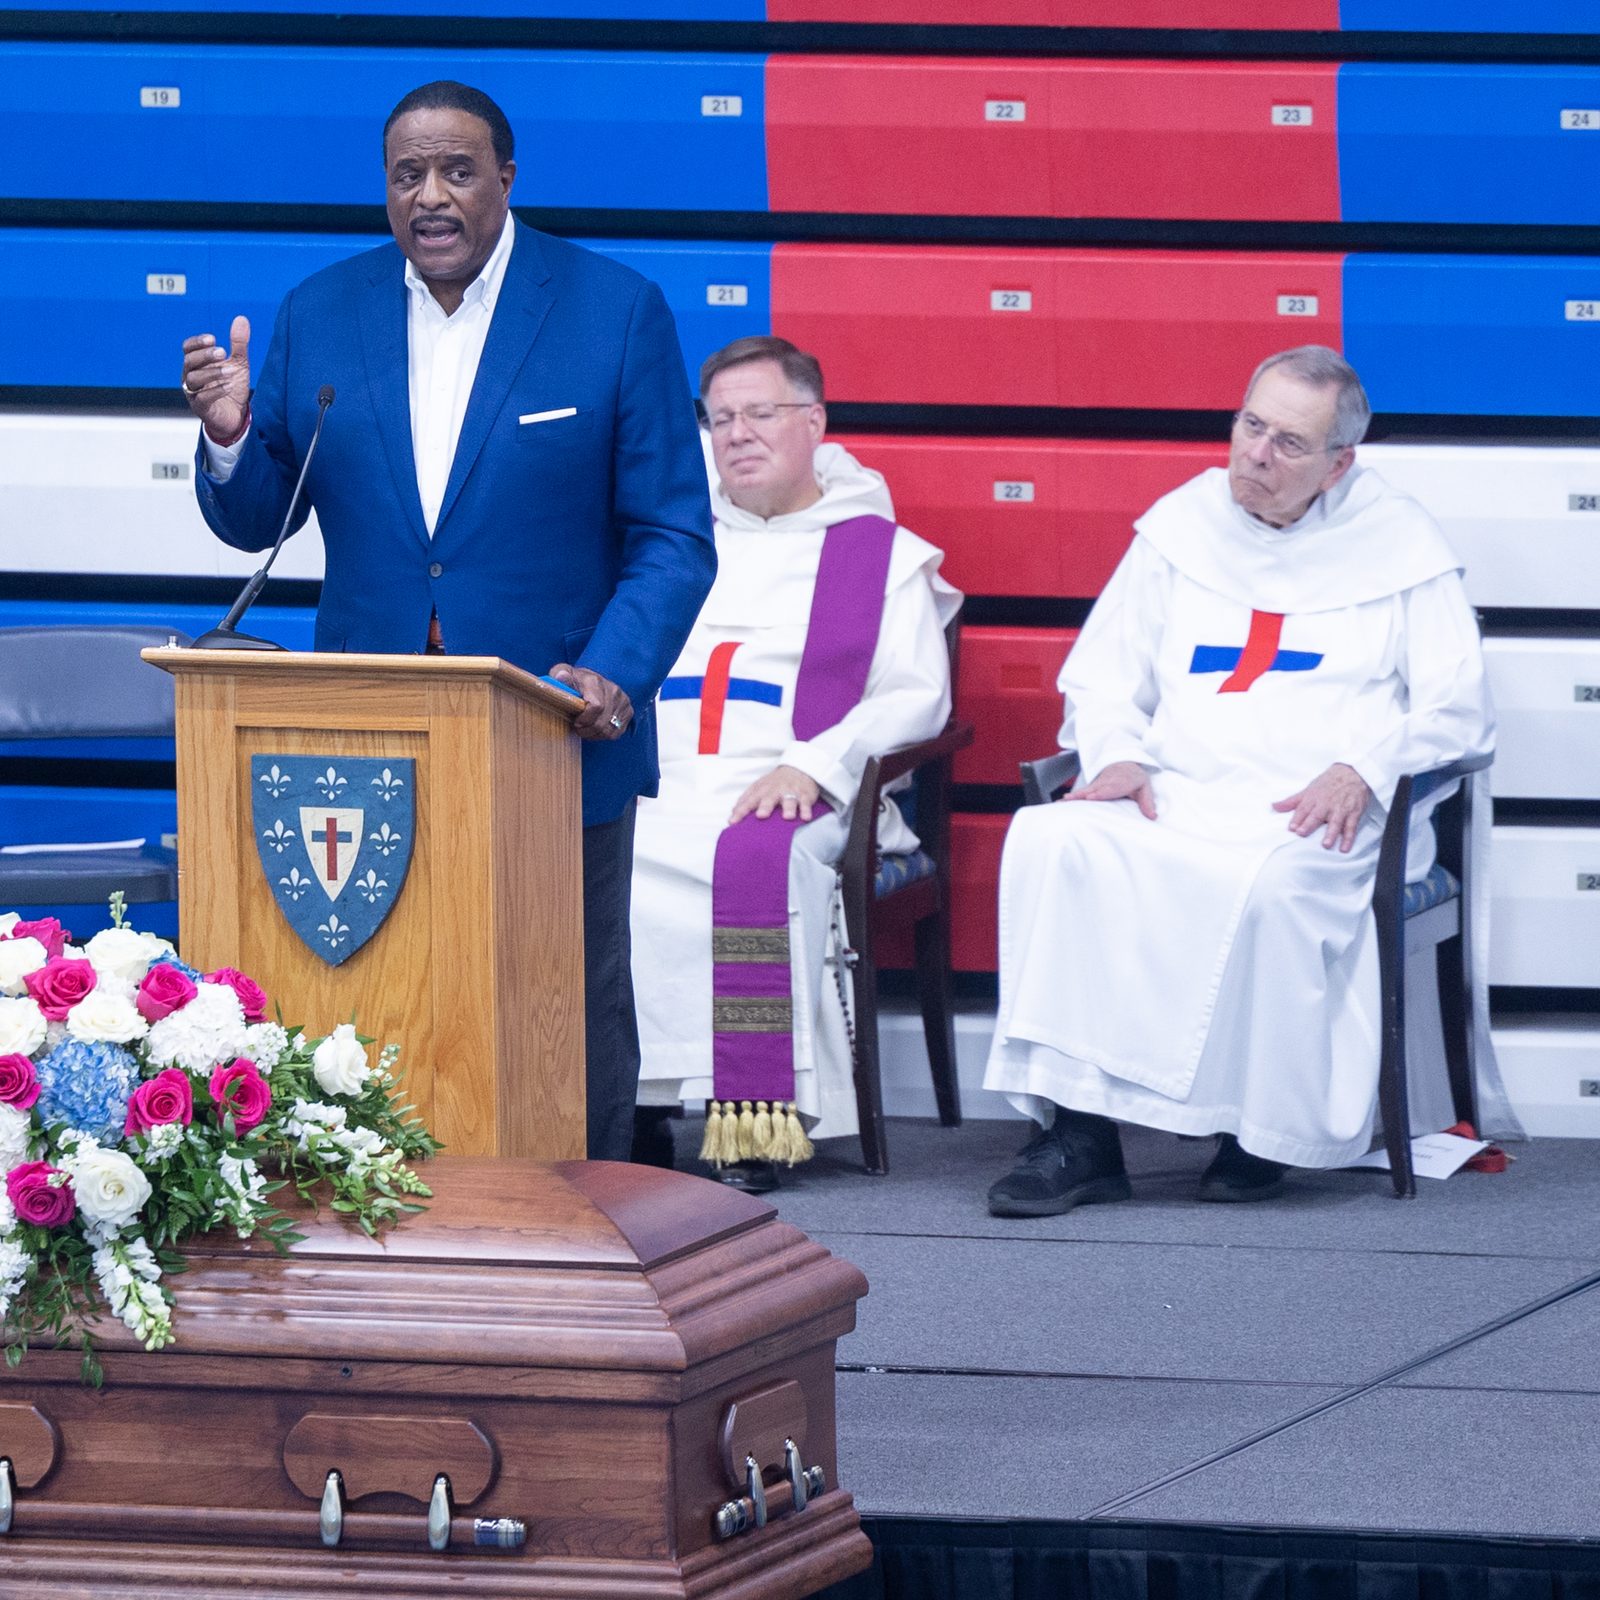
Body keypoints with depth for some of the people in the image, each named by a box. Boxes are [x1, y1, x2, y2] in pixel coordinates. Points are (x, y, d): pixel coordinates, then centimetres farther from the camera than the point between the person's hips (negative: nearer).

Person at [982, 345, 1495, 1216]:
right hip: (1176, 801, 3)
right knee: (1050, 840, -28)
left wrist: (1363, 769, -14)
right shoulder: (1181, 527, 19)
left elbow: (1456, 708, 4)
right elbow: (1102, 678, 20)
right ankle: (1077, 1129, -30)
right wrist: (1116, 756, -2)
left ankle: (1261, 1133, -20)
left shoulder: (1398, 544, 10)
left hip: (1317, 817, -3)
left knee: (1270, 883, -39)